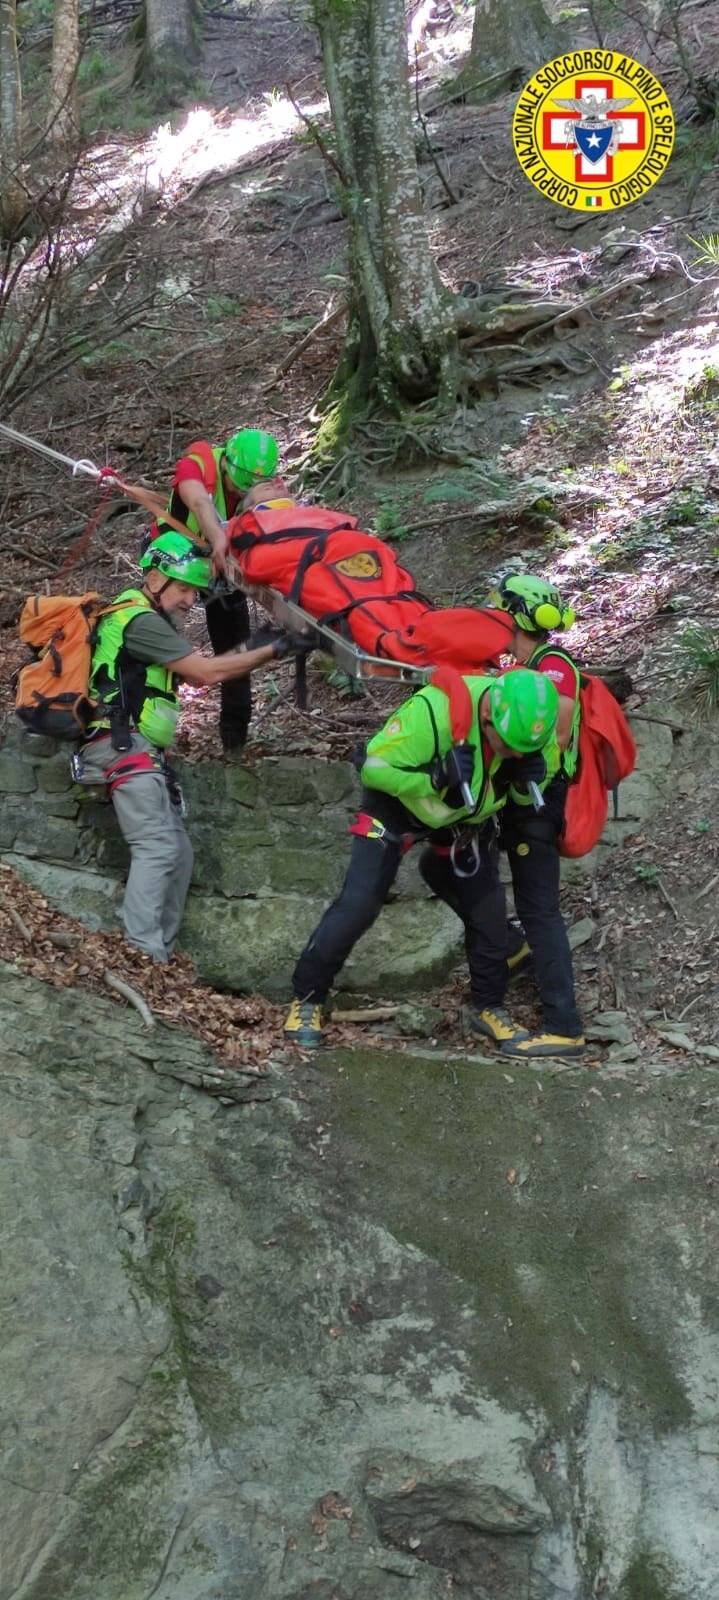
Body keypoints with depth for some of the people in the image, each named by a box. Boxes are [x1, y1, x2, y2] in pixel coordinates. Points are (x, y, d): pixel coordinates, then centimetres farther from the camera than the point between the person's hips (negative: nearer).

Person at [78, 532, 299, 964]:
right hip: (125, 746, -11)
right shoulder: (139, 619, -9)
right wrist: (274, 650, -11)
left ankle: (161, 952, 6)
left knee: (179, 852, 7)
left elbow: (194, 672, 22)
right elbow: (207, 673, -14)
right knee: (158, 847, -20)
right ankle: (141, 953, -25)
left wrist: (248, 650, 13)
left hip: (144, 754, 11)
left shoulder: (148, 620, 24)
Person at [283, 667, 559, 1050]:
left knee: (490, 913, 4)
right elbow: (375, 768, -28)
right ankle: (306, 998, 5)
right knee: (358, 905, -11)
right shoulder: (434, 709, -38)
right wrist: (436, 778, -42)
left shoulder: (524, 716, -20)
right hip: (398, 804, -5)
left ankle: (488, 1007, 25)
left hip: (466, 821, 5)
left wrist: (526, 778, -28)